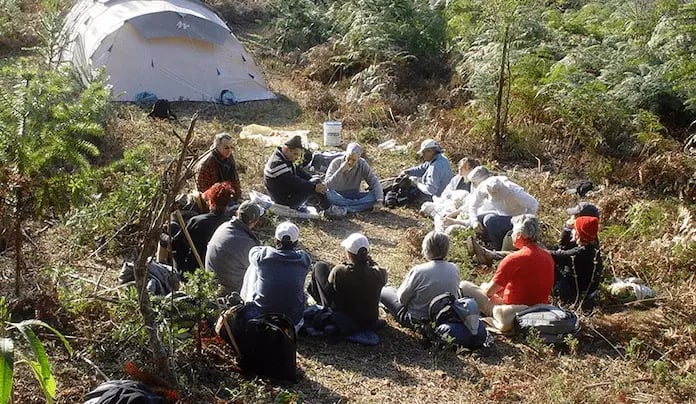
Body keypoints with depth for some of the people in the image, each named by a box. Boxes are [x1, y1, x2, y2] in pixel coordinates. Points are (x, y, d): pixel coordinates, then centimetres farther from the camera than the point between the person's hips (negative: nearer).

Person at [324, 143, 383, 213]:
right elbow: (328, 185, -24)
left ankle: (343, 208, -31)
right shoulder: (336, 163, -14)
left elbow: (374, 182, -9)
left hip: (354, 196, 2)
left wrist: (379, 201, -24)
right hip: (338, 197, -2)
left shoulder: (362, 164, -8)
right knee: (328, 194, -36)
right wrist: (341, 170, -35)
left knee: (375, 195, -23)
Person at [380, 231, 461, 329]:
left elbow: (402, 299, -16)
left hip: (416, 321, -6)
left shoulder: (418, 271, -29)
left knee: (383, 291, 10)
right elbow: (456, 295, 3)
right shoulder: (454, 269, -14)